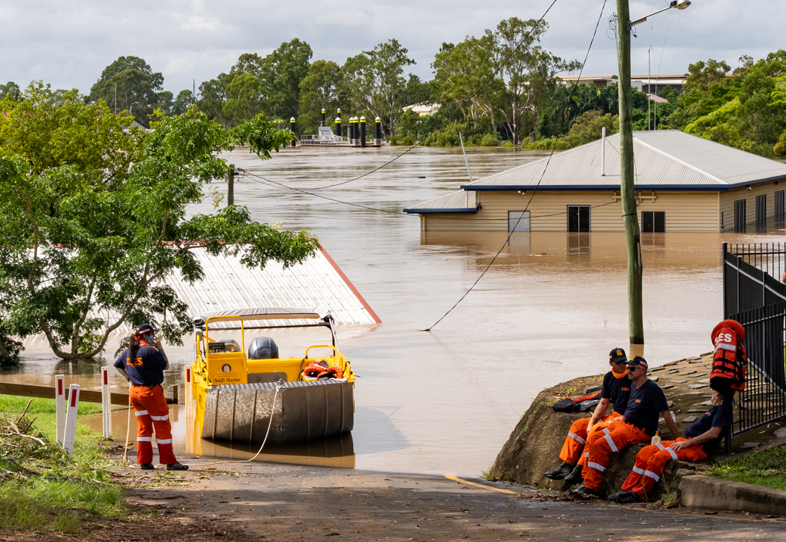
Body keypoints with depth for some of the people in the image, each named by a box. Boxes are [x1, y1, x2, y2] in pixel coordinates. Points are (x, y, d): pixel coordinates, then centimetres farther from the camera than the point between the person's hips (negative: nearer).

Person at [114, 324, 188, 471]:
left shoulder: (128, 351, 7)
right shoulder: (150, 351, -16)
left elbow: (117, 365, 20)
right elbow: (166, 366, -8)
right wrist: (160, 348, -5)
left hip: (134, 391, 7)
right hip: (151, 392, -7)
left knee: (143, 427, 12)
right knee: (163, 427, 1)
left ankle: (144, 462, 11)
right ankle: (170, 462, 4)